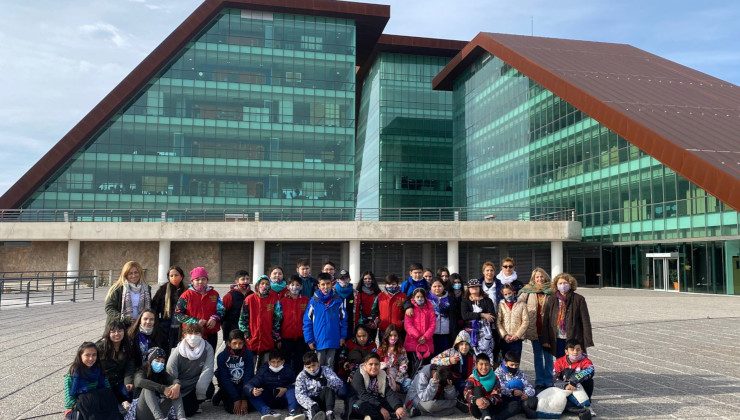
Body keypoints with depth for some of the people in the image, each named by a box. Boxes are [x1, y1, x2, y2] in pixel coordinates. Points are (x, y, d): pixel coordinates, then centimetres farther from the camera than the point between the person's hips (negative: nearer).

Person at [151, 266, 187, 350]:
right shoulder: (163, 289, 1)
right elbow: (154, 307, 1)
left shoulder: (185, 291, 5)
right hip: (165, 328, -1)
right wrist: (156, 323, -4)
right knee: (164, 350, 2)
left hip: (180, 329, 1)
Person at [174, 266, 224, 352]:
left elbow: (221, 310, 14)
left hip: (211, 335, 3)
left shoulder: (214, 294, 7)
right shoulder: (187, 295, -2)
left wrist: (214, 318, -9)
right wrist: (195, 322, -15)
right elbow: (178, 314, -6)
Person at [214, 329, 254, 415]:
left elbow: (249, 377, -14)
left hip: (242, 386, 1)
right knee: (232, 408, -22)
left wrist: (244, 399, -23)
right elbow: (225, 379, -17)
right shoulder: (222, 356, -15)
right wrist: (236, 399, -23)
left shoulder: (248, 355, -12)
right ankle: (221, 395, 9)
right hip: (228, 386, -1)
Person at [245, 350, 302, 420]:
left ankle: (292, 412, -49)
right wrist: (252, 391, -39)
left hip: (284, 400, 0)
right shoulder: (263, 371, -5)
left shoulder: (288, 370, -2)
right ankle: (268, 412, -48)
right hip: (268, 401, 0)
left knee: (292, 389, -27)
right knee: (252, 395, -25)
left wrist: (286, 389, -23)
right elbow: (248, 385, -17)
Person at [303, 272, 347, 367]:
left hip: (333, 341, 1)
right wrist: (309, 340, -7)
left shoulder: (338, 300, -2)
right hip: (319, 341, -1)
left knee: (330, 365, 13)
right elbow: (307, 321, -3)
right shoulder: (314, 301, -6)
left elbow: (343, 319, 5)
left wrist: (343, 336, 0)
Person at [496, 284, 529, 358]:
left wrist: (517, 335, -8)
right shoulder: (501, 305, 4)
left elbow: (525, 321, -2)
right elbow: (498, 322, -1)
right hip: (504, 339, 1)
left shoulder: (521, 305, 2)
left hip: (517, 339, -1)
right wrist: (504, 335, -10)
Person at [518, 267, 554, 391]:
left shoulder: (551, 291, 0)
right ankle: (539, 382, 18)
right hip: (534, 328, 1)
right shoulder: (528, 291, 1)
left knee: (548, 355, 6)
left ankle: (549, 381, 16)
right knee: (537, 355, 10)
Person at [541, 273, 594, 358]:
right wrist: (544, 340, 0)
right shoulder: (551, 300, 5)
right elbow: (545, 321, 5)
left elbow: (585, 321, -2)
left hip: (574, 340, -2)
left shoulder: (579, 299, -1)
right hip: (557, 340, 2)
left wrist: (587, 340, -6)